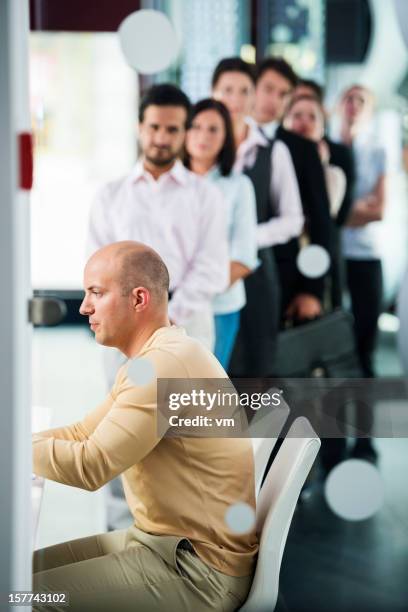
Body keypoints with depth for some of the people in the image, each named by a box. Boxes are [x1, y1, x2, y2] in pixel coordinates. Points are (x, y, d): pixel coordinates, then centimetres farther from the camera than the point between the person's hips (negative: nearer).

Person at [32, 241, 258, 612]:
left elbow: (90, 465, -25)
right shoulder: (152, 358, 13)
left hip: (198, 571, -10)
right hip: (155, 539, 10)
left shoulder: (167, 362, -22)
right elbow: (82, 434, 16)